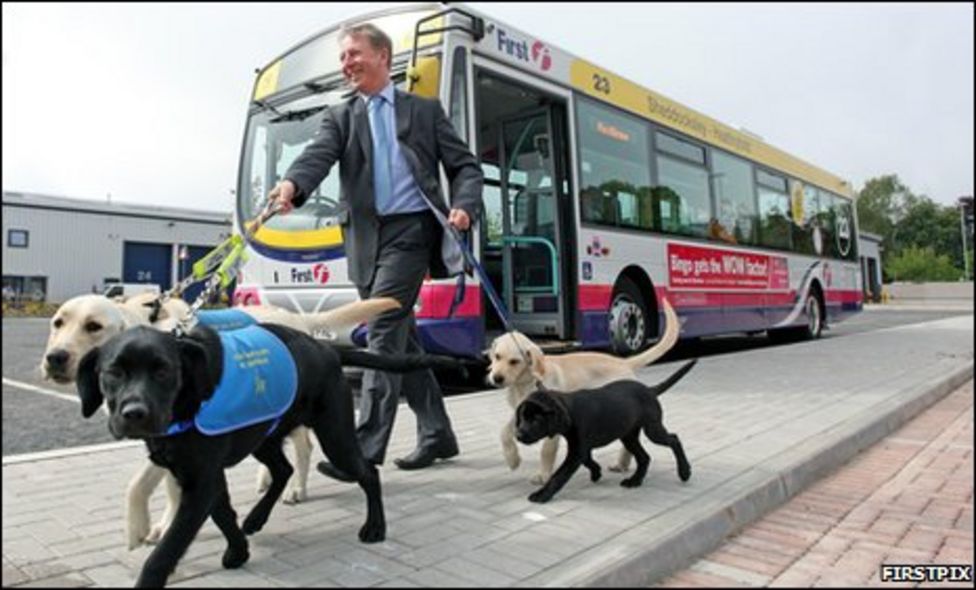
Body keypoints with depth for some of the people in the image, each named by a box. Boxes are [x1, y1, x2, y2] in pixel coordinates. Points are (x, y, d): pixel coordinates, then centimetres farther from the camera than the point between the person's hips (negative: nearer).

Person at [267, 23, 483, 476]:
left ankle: (365, 447, -11)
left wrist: (464, 206, -11)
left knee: (384, 332, -15)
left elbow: (466, 166, 10)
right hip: (366, 237, 4)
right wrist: (292, 184, -27)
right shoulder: (340, 116, 16)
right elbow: (320, 155, -5)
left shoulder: (425, 110, 12)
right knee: (401, 339, 7)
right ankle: (436, 433, 20)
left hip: (411, 229, -4)